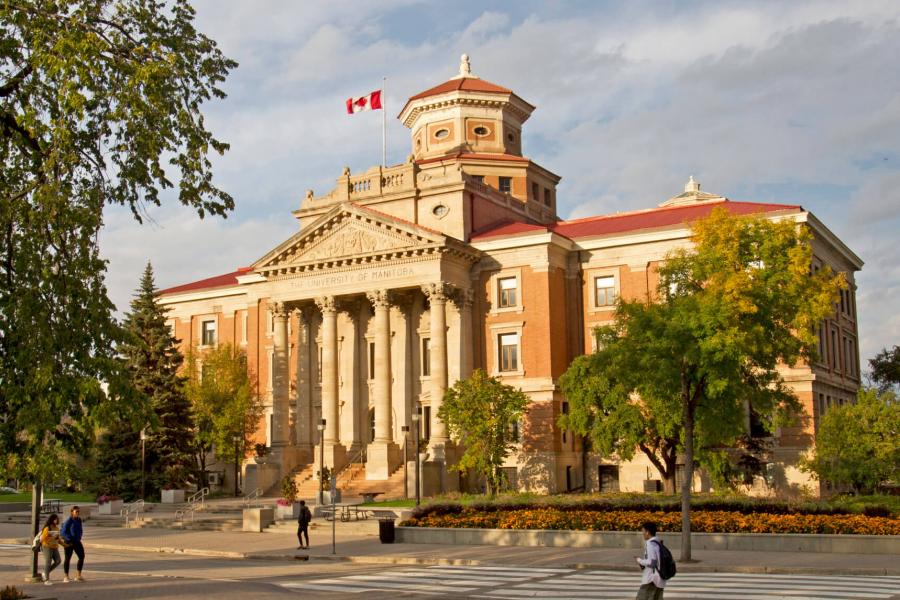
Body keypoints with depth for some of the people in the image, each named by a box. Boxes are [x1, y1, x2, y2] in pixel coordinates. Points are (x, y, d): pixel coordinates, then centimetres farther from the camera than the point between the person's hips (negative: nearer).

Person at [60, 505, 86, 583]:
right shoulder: (68, 521, -16)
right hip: (68, 542, -7)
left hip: (77, 542, 7)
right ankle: (66, 577, 15)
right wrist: (70, 539, -16)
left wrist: (79, 538, 8)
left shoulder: (79, 520, 4)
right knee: (68, 558, 3)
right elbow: (63, 532, -18)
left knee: (82, 556, 2)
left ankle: (78, 576, 11)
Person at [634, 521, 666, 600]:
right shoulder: (658, 544, 13)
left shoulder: (650, 544, -13)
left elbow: (651, 562, -20)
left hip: (651, 580, -9)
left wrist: (640, 560, -4)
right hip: (659, 581, 9)